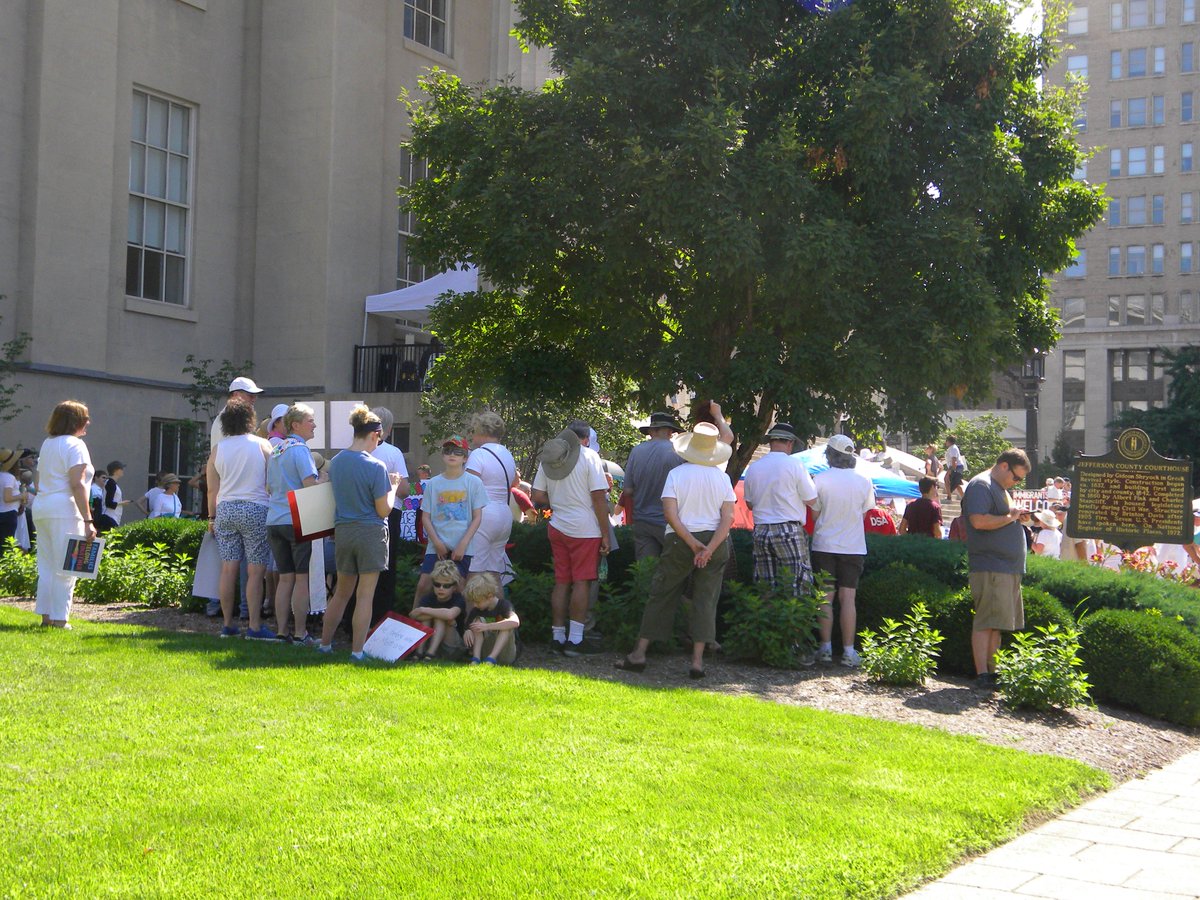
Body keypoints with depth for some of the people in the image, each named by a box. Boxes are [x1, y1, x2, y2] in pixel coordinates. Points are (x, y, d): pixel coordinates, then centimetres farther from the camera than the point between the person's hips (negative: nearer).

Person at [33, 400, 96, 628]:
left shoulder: (47, 444, 17)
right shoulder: (75, 445, -9)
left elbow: (38, 481, 20)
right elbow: (77, 485, -17)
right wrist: (88, 520, -19)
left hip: (41, 508, 8)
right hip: (64, 509, -8)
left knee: (46, 565, 12)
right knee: (64, 567, -4)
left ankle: (46, 615, 14)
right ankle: (59, 618, -3)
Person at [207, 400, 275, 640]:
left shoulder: (217, 450, 7)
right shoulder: (262, 445, -1)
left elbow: (212, 490, 10)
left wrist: (212, 518, 19)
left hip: (226, 510, 4)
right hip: (256, 510, -4)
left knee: (228, 569, 6)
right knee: (255, 571, -3)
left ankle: (228, 624, 10)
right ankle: (254, 627, -4)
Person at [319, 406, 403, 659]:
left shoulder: (336, 462, 2)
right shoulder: (375, 467, -15)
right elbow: (384, 510, -13)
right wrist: (392, 486, 4)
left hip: (342, 531, 6)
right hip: (370, 533, -6)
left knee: (341, 592, 19)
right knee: (365, 595, 2)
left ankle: (324, 644, 26)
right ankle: (357, 652, 4)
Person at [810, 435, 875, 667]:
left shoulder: (820, 480, -9)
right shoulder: (864, 481, -2)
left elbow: (815, 513, -3)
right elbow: (865, 512, 7)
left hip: (824, 545, -1)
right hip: (853, 547, 1)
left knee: (826, 598, 6)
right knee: (848, 598, 2)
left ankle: (825, 648, 6)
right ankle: (848, 651, -1)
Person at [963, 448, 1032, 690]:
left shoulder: (1003, 489, 22)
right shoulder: (981, 485, -10)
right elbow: (979, 521, -23)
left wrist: (1019, 517, 12)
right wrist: (1010, 517, -13)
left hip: (1009, 568, 10)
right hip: (989, 567, -10)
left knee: (998, 624, 11)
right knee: (987, 622, -10)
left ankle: (992, 671, 16)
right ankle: (982, 676, -10)